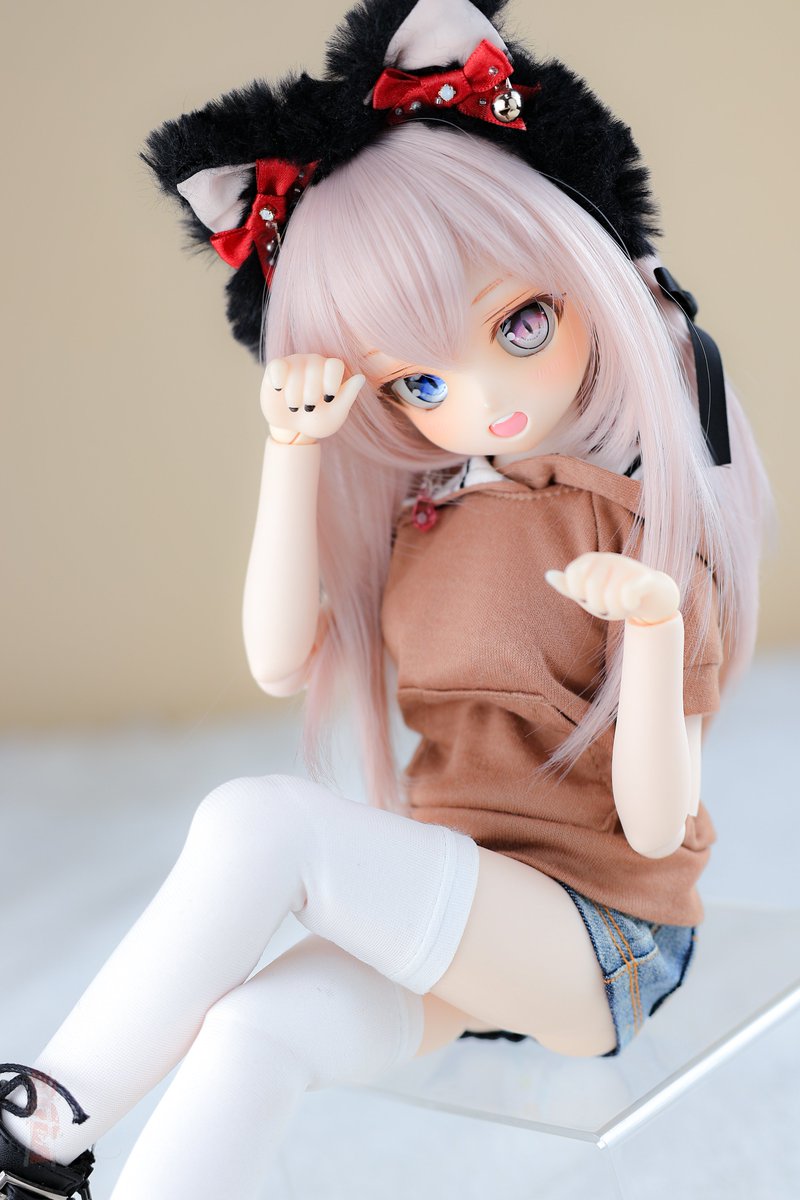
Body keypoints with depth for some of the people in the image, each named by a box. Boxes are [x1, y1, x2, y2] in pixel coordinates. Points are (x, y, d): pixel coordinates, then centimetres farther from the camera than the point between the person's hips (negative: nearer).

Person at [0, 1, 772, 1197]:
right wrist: (294, 451, -11)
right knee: (251, 1035, -28)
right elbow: (282, 661, -4)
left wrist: (653, 629, -32)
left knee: (259, 820, -27)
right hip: (444, 907, 5)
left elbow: (655, 823, -13)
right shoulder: (417, 507, 7)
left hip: (597, 934, -5)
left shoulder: (649, 517, -10)